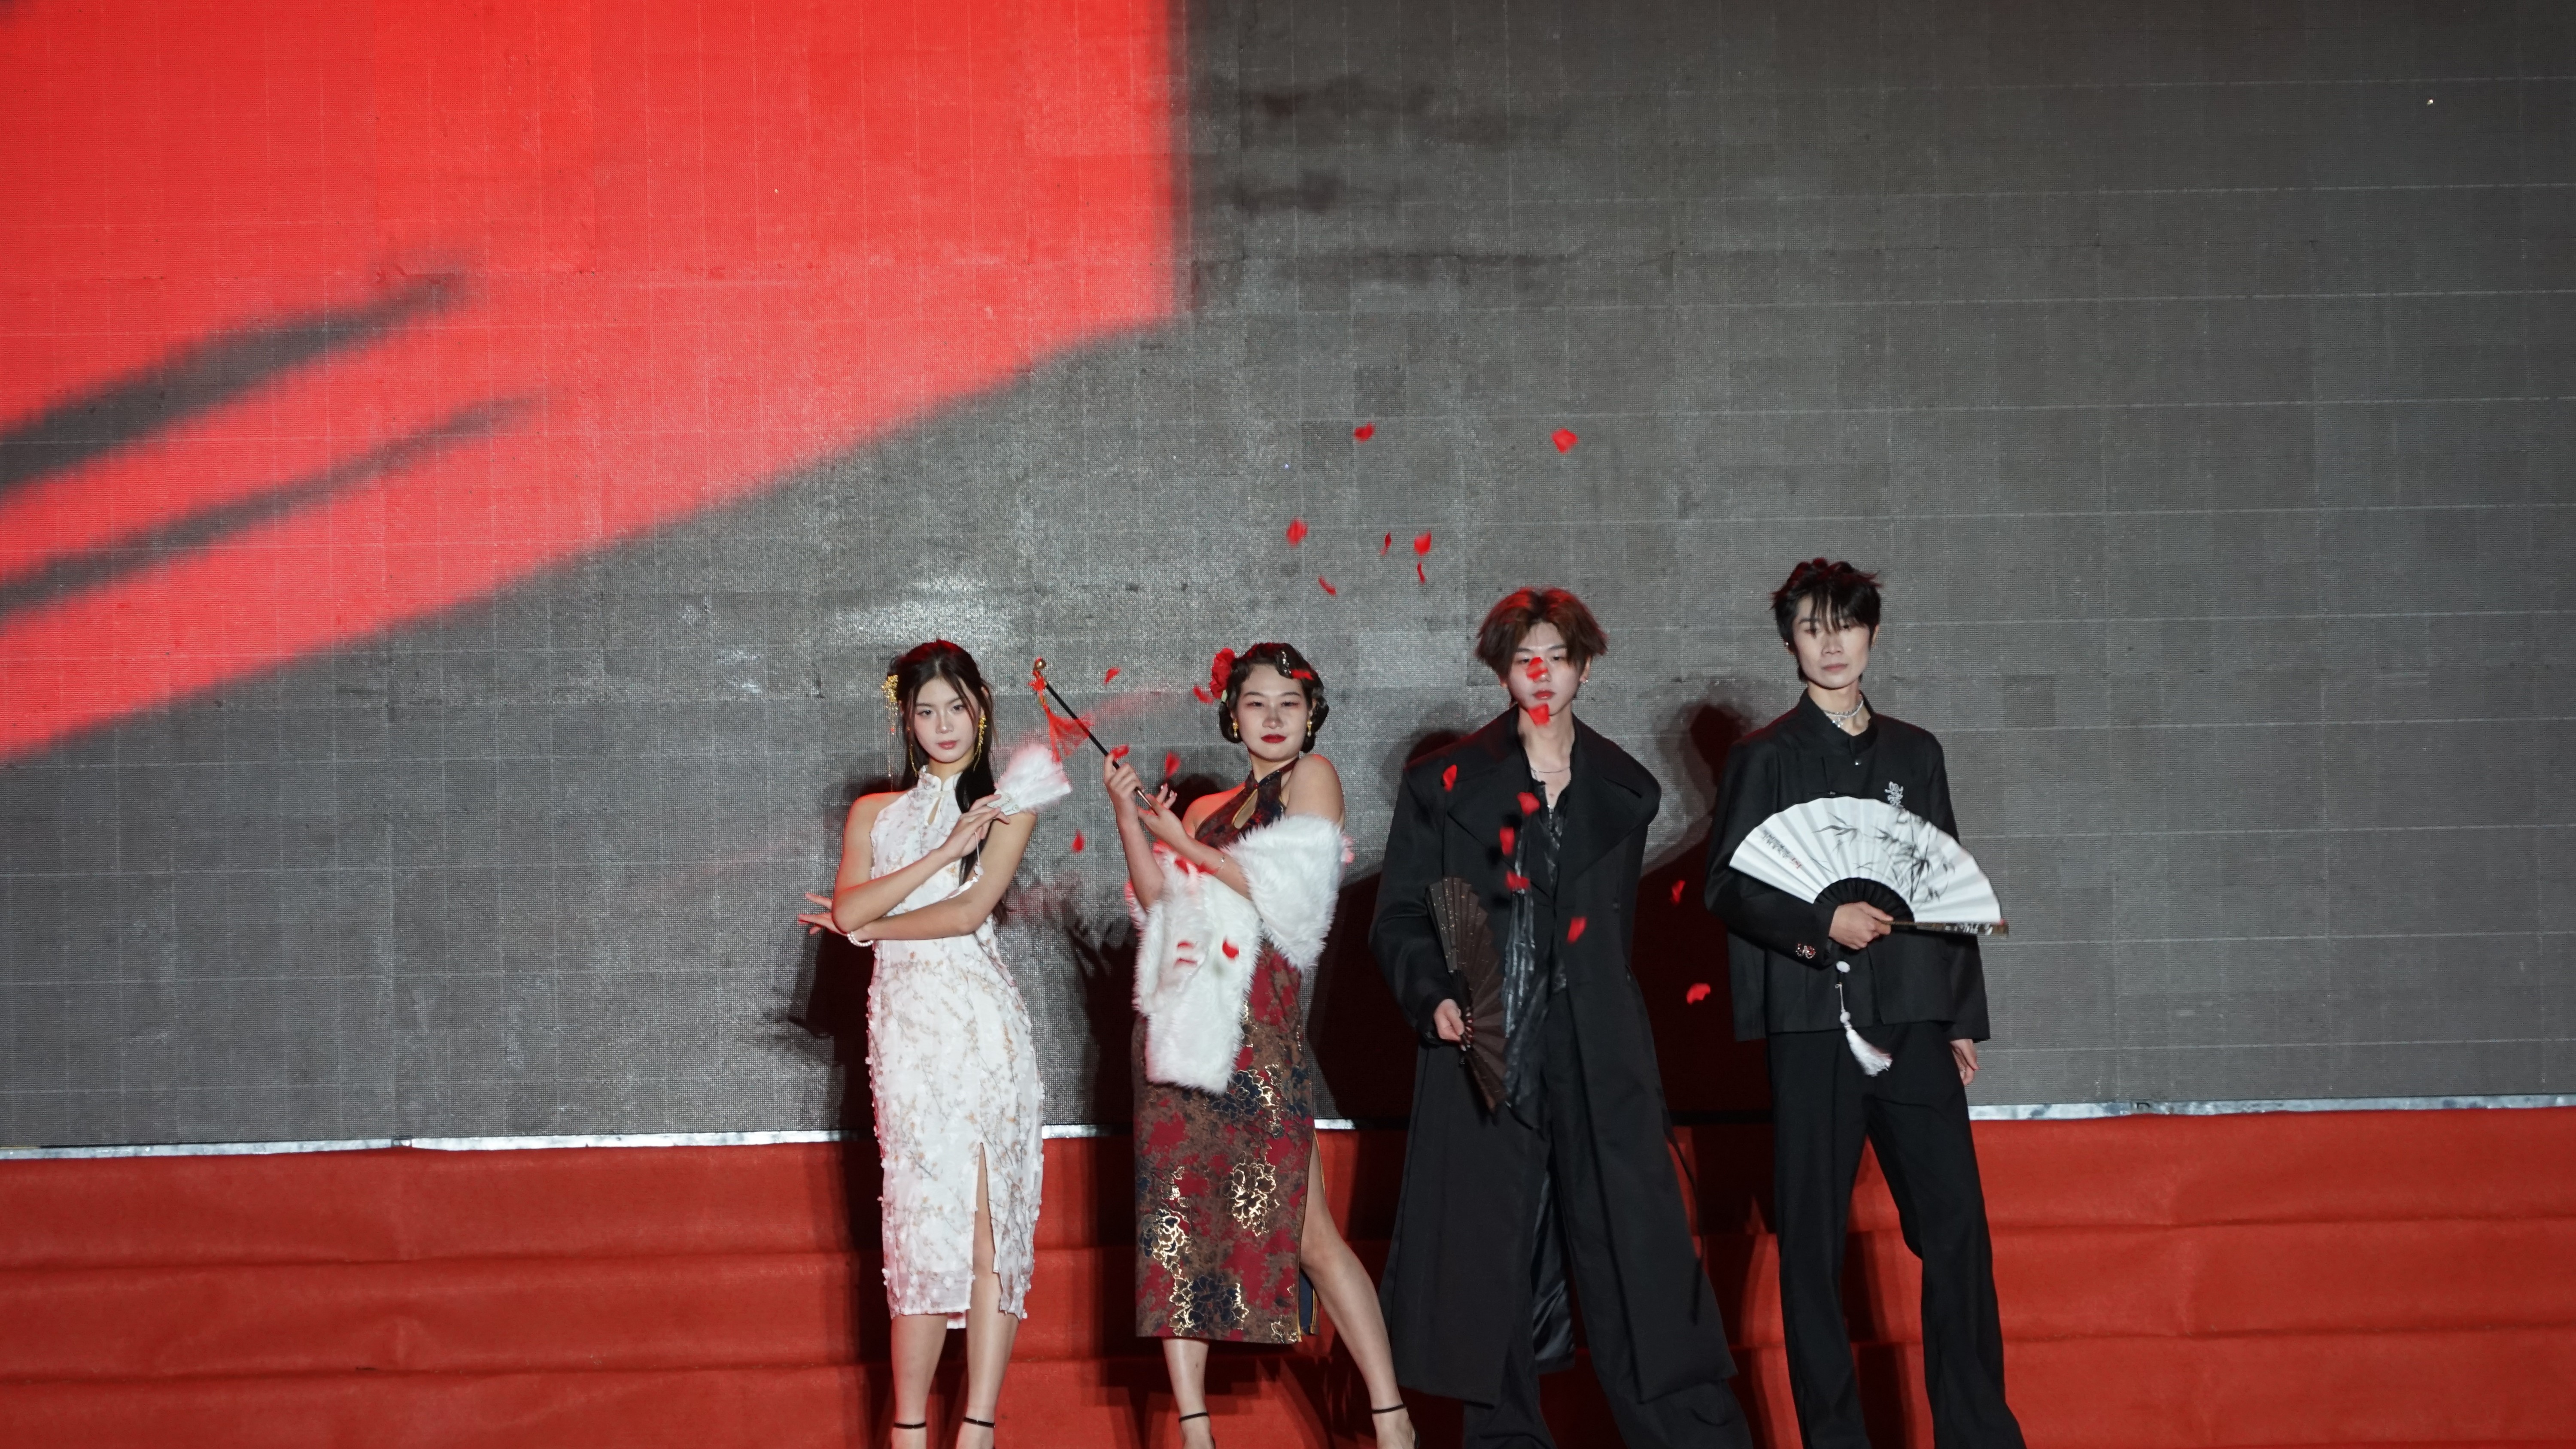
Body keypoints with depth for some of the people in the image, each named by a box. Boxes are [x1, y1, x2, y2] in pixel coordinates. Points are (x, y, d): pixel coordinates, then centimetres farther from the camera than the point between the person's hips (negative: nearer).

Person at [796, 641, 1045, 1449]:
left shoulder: (1007, 808, 10)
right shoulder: (874, 815, 20)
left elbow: (969, 911, -3)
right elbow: (849, 909, 2)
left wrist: (869, 925, 5)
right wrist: (944, 851, -3)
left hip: (980, 1018, -2)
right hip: (905, 1021, 2)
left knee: (988, 1218, -8)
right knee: (926, 1218, -7)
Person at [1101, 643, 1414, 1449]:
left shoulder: (1313, 777, 5)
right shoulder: (1208, 810, 20)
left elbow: (1288, 888, -8)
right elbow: (1158, 898, 8)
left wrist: (1186, 845, 0)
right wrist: (1128, 815, -1)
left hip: (1258, 1022, -6)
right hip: (1183, 1022, 6)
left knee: (1301, 1227, -8)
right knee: (1173, 1217, 1)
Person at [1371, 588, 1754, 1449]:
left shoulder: (1623, 791, 13)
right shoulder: (1446, 785, 6)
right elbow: (1398, 920, 5)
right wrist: (1435, 999, -11)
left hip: (1598, 1057, 1)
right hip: (1486, 1048, -1)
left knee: (1638, 1242, -4)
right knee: (1492, 1256, 1)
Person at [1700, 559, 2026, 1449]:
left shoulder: (1914, 753, 16)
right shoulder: (1767, 758, 5)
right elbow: (1725, 889, -2)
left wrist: (1964, 1016, 15)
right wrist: (1822, 923, -16)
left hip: (1913, 1021, 3)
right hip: (1811, 1021, -3)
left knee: (1957, 1224, -4)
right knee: (1812, 1237, -1)